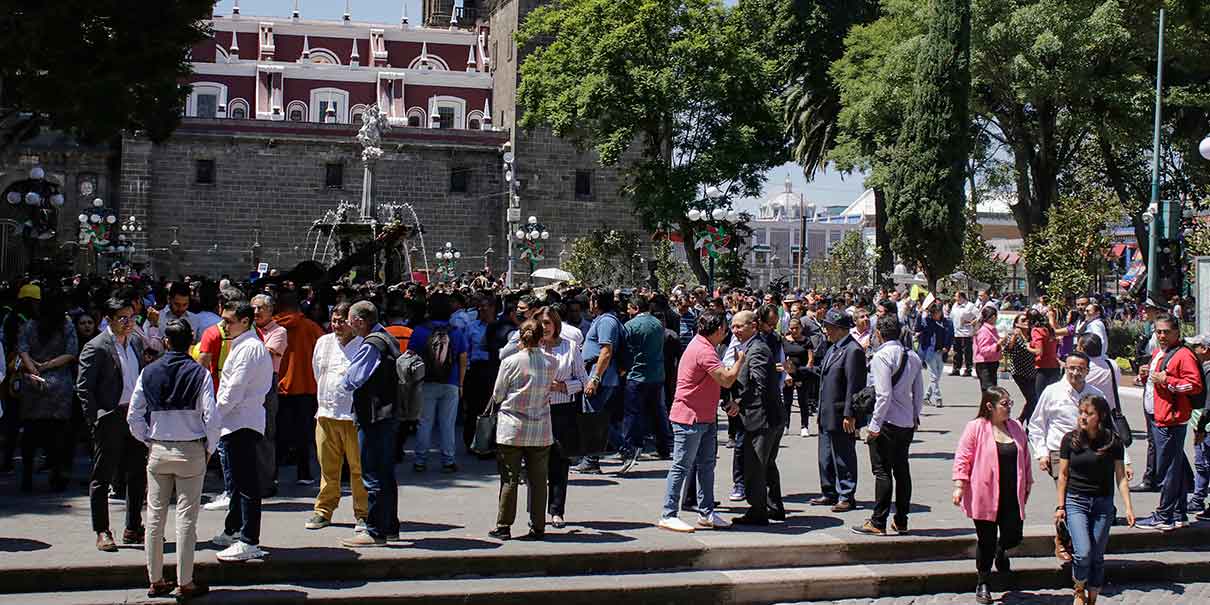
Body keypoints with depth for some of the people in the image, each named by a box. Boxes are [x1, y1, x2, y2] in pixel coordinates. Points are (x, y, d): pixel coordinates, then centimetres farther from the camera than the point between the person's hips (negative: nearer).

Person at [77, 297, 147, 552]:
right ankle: (102, 532, 11)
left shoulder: (136, 342, 11)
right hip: (109, 417, -7)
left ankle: (133, 529, 23)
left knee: (138, 474, 11)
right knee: (103, 476, 2)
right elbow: (83, 387, -9)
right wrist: (95, 419, -13)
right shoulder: (96, 347, -9)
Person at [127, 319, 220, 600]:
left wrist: (149, 441, 14)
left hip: (157, 451, 3)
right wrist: (209, 449, 2)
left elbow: (133, 416, 2)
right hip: (191, 451, -3)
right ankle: (185, 583, 7)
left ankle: (156, 581, 18)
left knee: (155, 516, 11)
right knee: (186, 518, 2)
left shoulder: (149, 372, 0)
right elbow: (212, 418, -12)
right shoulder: (199, 374, -9)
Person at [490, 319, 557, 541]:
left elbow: (497, 396, -1)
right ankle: (538, 526, 12)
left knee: (509, 479, 5)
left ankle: (503, 526, 9)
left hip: (511, 430, -2)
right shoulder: (551, 363, -3)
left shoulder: (510, 362, -9)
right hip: (540, 431, 2)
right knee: (538, 479, 8)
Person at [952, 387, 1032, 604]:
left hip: (1011, 496, 4)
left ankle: (1001, 551, 38)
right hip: (985, 496, -4)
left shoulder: (1016, 427, 8)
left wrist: (1027, 484, 19)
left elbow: (1025, 457, 17)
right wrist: (959, 485, -13)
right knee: (987, 541, 3)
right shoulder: (975, 427, -7)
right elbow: (962, 457, -7)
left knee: (1013, 537, 0)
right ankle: (983, 584, 21)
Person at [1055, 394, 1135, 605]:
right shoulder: (1070, 439, -3)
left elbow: (1121, 477, 0)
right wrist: (1060, 506, 1)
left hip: (1103, 504, 1)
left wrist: (1128, 507, -8)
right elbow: (1063, 475, 2)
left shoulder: (1113, 442, -3)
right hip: (1076, 501, -1)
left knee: (1097, 557, 6)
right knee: (1083, 553, -14)